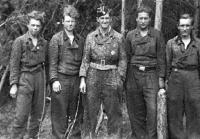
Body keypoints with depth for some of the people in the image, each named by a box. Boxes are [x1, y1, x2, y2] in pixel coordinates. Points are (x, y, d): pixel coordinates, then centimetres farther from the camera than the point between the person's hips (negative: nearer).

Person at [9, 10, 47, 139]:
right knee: (22, 115, -7)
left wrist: (46, 81, 9)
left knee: (38, 114, 10)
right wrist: (14, 84, -10)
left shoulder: (44, 43, 8)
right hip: (24, 77, -4)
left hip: (40, 77, 4)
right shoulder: (20, 41, -3)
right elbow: (14, 64, -4)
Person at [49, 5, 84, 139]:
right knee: (60, 114, 0)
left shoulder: (80, 40, 11)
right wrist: (54, 80, -11)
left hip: (76, 79, 4)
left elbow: (83, 61, 15)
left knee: (76, 112, 10)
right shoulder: (56, 39, 0)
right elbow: (53, 62, -4)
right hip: (61, 79, -4)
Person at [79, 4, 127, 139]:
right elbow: (85, 59, 5)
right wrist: (83, 79, -2)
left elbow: (123, 60, 4)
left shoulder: (118, 37, 2)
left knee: (113, 111, 4)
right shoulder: (91, 36, 4)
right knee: (91, 110, 7)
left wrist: (120, 78, -5)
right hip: (93, 77, 1)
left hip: (111, 77, -1)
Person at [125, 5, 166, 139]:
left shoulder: (157, 35, 4)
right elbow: (127, 57, 10)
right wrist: (124, 78, 7)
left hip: (151, 74, -2)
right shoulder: (130, 35, 9)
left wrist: (161, 78, -1)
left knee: (152, 108, -8)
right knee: (136, 109, 6)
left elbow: (161, 58, 4)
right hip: (133, 74, 2)